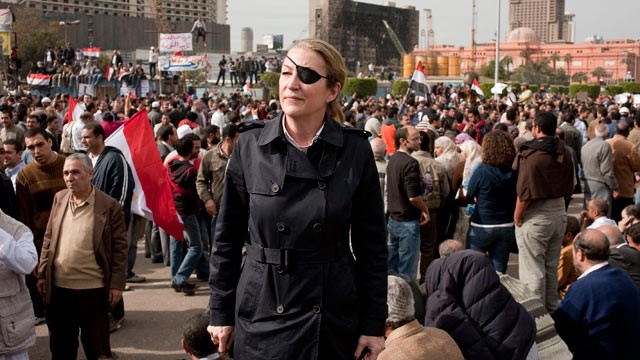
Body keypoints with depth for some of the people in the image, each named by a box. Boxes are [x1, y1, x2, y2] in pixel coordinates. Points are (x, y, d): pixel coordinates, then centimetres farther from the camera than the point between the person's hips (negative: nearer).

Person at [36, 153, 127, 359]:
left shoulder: (109, 205, -9)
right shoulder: (59, 199, 5)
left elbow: (120, 247, -7)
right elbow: (49, 239, 12)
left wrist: (117, 284, -10)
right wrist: (42, 273, 8)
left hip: (93, 289, -4)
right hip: (58, 287, 4)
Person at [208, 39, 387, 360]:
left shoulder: (355, 150, -6)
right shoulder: (250, 146, -4)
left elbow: (372, 244, -2)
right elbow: (227, 238, 2)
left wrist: (374, 323, -3)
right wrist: (221, 312, 3)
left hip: (335, 319, 0)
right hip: (262, 317, 1)